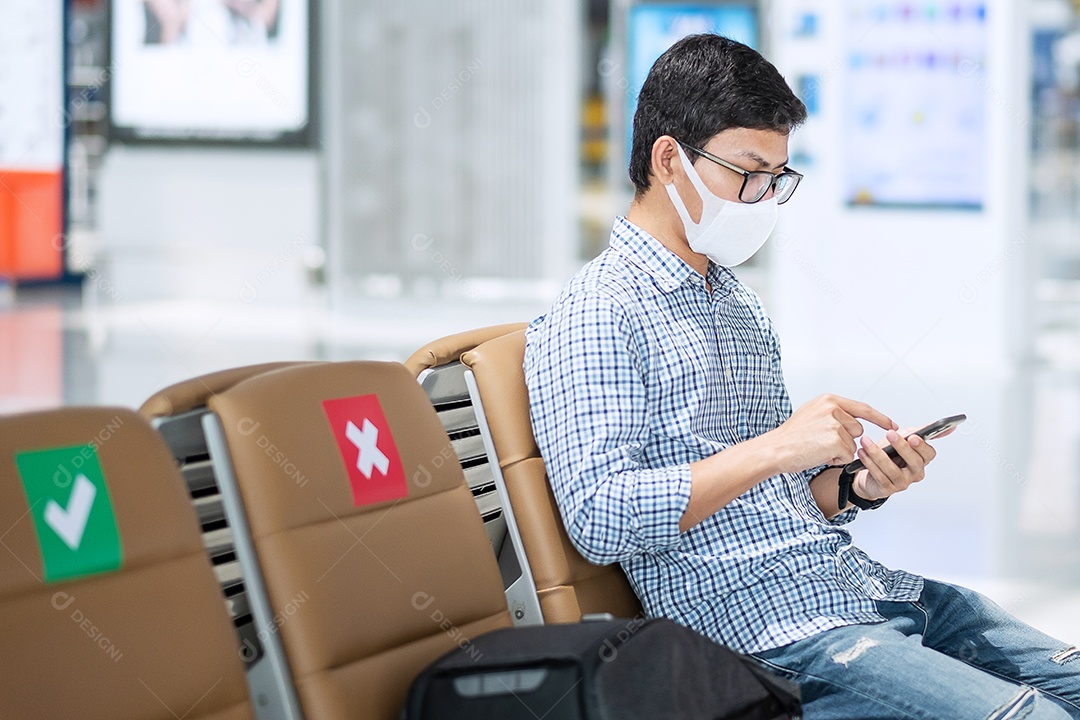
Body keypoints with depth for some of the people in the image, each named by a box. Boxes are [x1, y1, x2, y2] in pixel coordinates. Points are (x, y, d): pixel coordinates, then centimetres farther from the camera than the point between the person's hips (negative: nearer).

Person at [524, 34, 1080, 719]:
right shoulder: (595, 316, -7)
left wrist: (858, 486, 2)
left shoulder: (745, 307, 20)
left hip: (865, 586, 9)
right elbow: (599, 519, -18)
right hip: (767, 633, -8)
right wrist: (774, 449, -20)